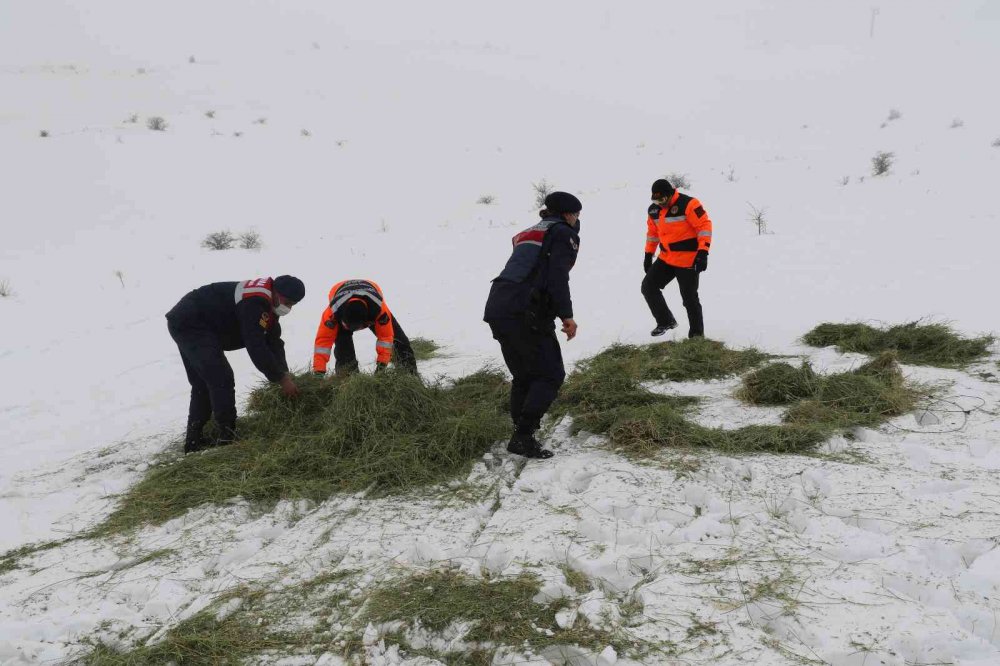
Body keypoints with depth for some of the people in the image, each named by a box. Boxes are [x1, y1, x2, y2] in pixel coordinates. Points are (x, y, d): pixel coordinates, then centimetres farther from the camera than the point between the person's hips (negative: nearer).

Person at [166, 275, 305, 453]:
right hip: (188, 324, -11)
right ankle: (227, 437, -14)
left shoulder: (268, 304, 5)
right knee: (221, 379, -17)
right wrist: (281, 378, -24)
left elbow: (274, 342, 6)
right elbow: (256, 347, -30)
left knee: (202, 385, 17)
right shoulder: (254, 302, -28)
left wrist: (284, 374, -5)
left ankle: (194, 441, 23)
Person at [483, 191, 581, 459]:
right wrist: (566, 315, -8)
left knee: (524, 376, 18)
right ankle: (523, 437, -7)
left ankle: (520, 436, 19)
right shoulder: (564, 233, 4)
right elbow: (557, 276, -11)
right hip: (526, 313, -8)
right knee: (550, 375, 0)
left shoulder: (528, 233, 29)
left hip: (496, 308, 8)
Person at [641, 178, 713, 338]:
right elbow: (652, 232, 20)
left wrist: (703, 252, -24)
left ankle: (697, 333, 14)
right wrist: (648, 255, 19)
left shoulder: (688, 204, -16)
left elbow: (704, 225, -17)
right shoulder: (654, 210, 6)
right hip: (666, 258, 7)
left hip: (688, 259, -7)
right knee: (648, 287, 4)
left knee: (689, 298, -3)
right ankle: (666, 321, 19)